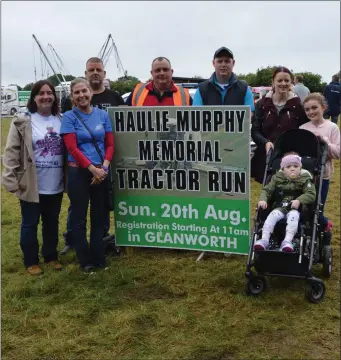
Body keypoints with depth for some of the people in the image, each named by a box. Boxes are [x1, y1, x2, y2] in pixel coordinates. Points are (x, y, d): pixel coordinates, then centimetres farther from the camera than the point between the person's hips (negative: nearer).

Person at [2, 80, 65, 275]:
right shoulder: (22, 121, -7)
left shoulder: (61, 120, 5)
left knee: (52, 223, 17)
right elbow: (11, 152, -9)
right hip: (31, 186, -3)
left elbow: (68, 150, 12)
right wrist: (11, 180, -15)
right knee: (30, 224, 9)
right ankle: (31, 261, 26)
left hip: (56, 186, 4)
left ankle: (51, 256, 35)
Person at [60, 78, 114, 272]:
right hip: (78, 172, -3)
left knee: (99, 216, 10)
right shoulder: (69, 117, -4)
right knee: (79, 218, 4)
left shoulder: (103, 114, 5)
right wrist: (92, 168, -15)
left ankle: (99, 258, 23)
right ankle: (85, 260, 17)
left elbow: (110, 144, 4)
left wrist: (104, 166, -10)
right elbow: (72, 148, -10)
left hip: (101, 172, 3)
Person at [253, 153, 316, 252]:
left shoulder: (304, 180, 2)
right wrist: (263, 199, -13)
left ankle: (288, 241, -43)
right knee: (272, 215, -27)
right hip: (279, 207, 2)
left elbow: (311, 194, -9)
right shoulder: (277, 178, 9)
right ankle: (264, 239, -34)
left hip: (295, 209, -2)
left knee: (293, 215, -34)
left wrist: (299, 200, -27)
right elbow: (266, 190, 9)